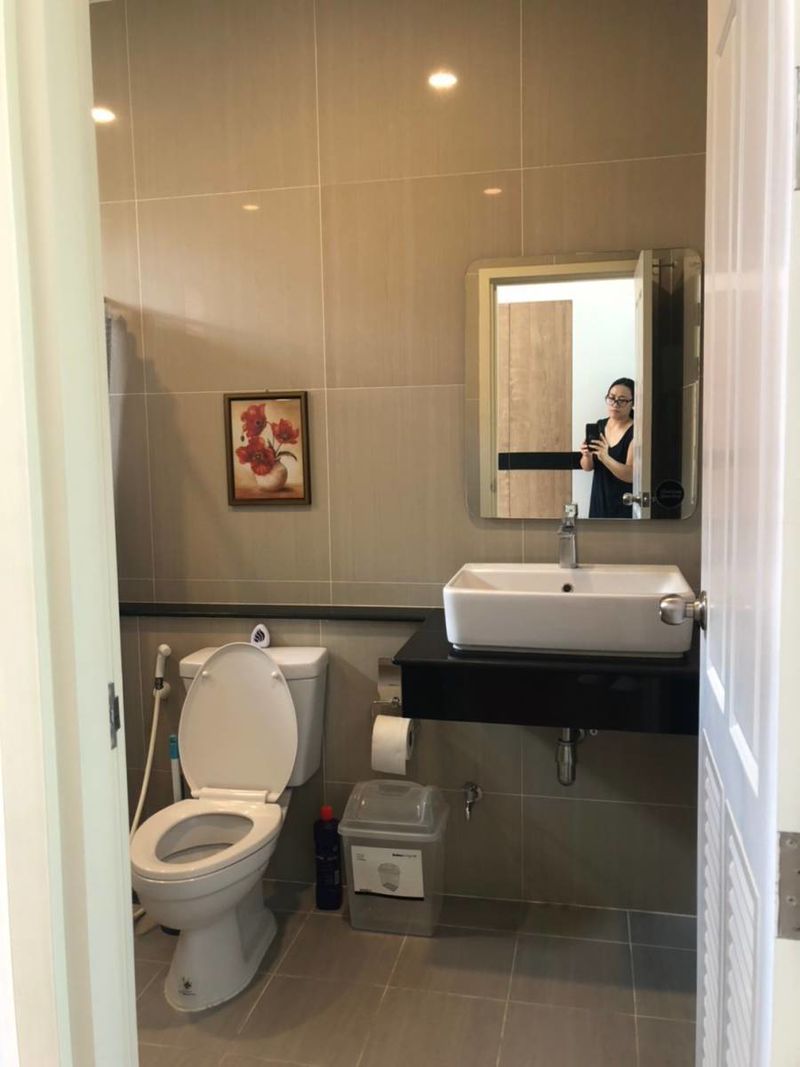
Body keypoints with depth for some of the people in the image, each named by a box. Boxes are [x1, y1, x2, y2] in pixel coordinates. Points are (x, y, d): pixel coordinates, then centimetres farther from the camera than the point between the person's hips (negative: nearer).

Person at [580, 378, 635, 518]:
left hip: (625, 508, -6)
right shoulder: (599, 425, 5)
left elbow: (631, 475, -22)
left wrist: (605, 457, -35)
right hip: (600, 501, 6)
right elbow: (587, 467, 6)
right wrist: (587, 456, -17)